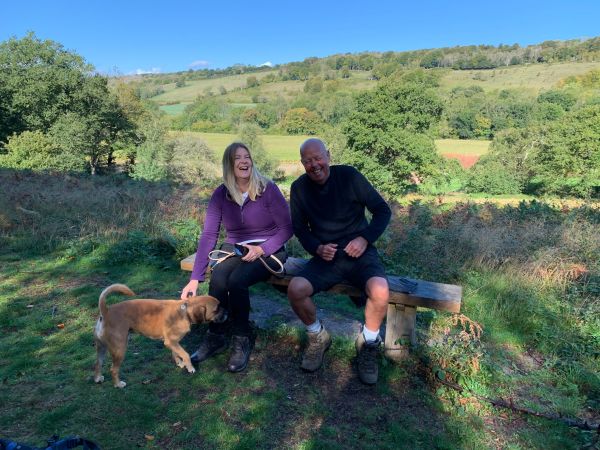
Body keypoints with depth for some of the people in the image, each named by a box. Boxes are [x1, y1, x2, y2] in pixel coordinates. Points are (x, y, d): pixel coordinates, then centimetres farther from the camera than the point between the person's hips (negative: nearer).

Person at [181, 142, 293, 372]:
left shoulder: (267, 189, -10)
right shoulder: (221, 194, -2)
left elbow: (286, 229, -7)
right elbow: (208, 235, -7)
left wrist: (261, 249, -23)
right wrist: (195, 279, -14)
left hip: (268, 251, -3)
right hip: (234, 249, 3)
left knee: (236, 280, -30)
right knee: (217, 278, -28)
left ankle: (242, 339, -8)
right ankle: (215, 337, -6)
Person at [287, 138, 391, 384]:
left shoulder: (349, 176, -7)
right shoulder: (299, 188, 1)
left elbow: (383, 210, -2)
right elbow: (299, 228, 10)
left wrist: (365, 238, -17)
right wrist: (316, 248, -9)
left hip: (359, 253, -2)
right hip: (325, 257, 3)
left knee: (380, 291, -32)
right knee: (295, 289, -25)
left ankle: (368, 343, 0)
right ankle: (318, 337, 7)